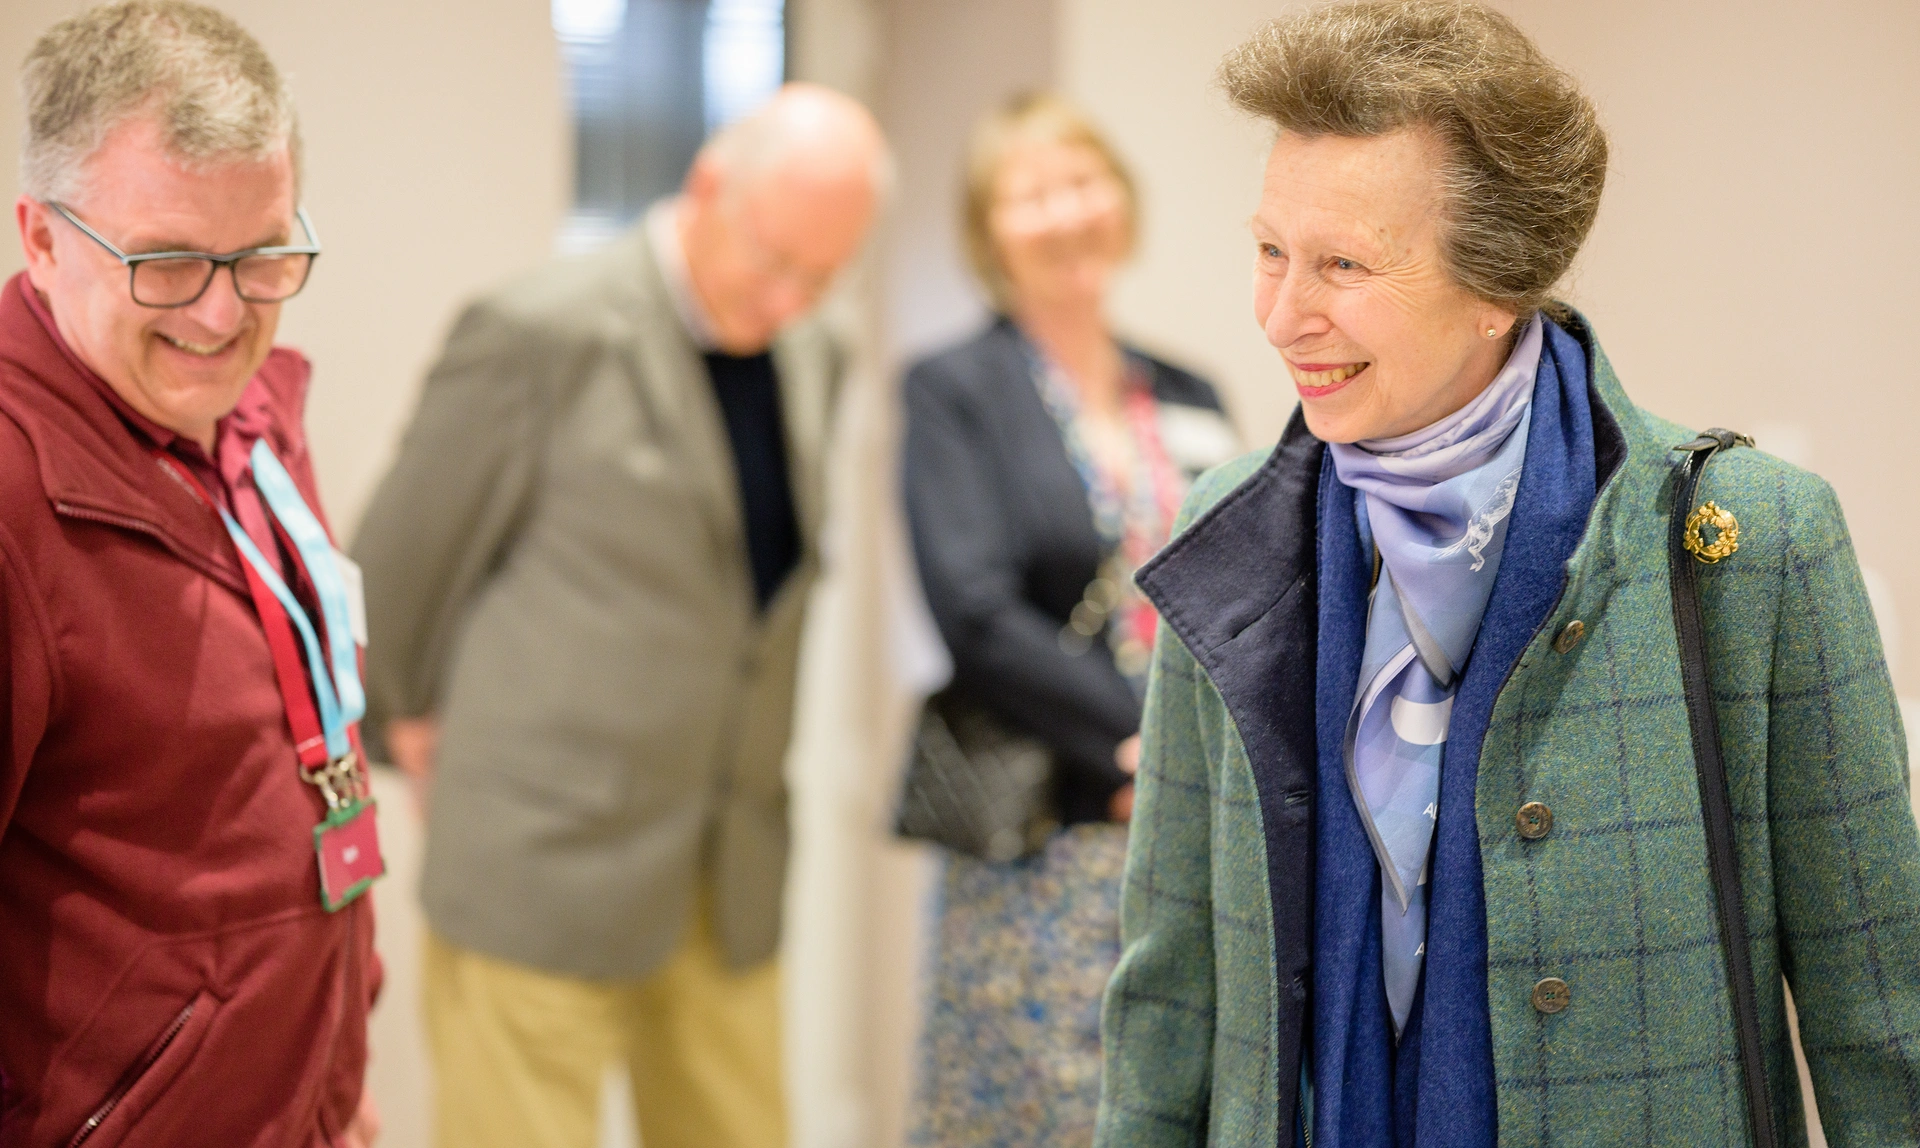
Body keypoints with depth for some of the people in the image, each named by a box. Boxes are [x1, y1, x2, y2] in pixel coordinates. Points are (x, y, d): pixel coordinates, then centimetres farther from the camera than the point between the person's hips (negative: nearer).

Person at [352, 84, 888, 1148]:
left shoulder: (813, 357, 8)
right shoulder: (544, 336, -13)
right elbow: (396, 561, -4)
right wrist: (410, 721, 8)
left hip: (732, 872, 6)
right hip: (545, 861, -6)